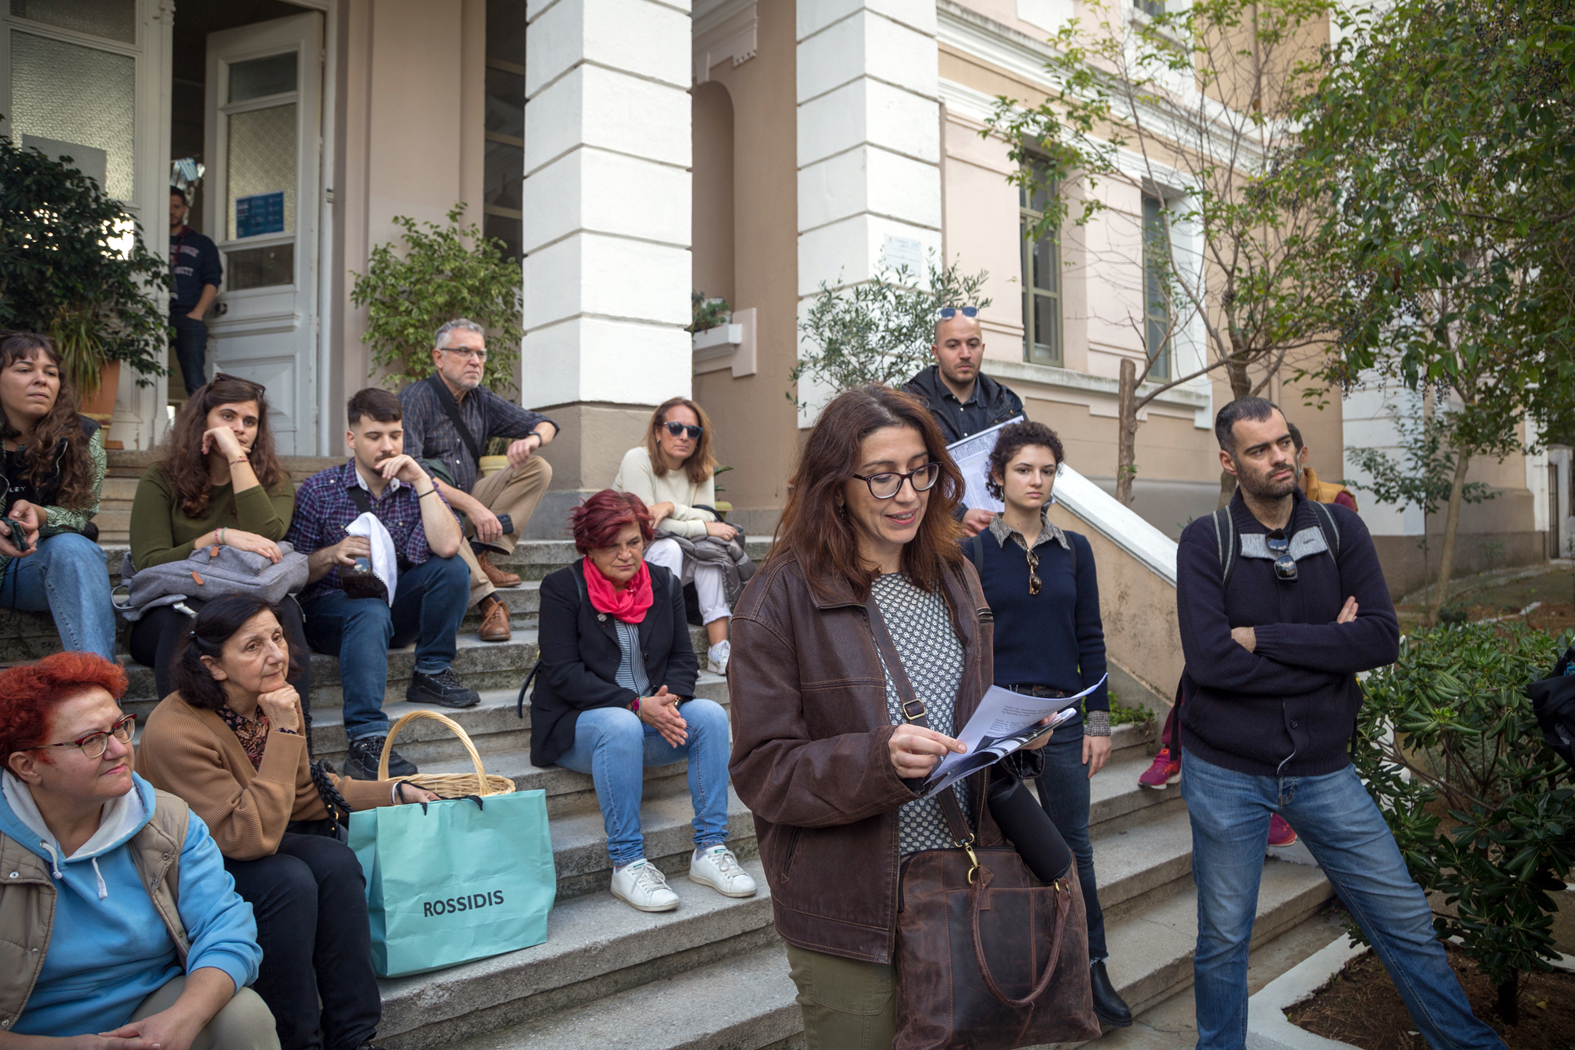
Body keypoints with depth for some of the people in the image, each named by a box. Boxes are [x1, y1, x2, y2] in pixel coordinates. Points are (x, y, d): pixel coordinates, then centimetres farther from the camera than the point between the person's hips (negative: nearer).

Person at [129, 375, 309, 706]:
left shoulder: (273, 479, 8)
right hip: (169, 615, 0)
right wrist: (220, 537, -21)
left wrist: (237, 457, -13)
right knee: (190, 615, -35)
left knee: (281, 608, -33)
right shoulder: (161, 480, 5)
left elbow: (267, 537, -15)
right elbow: (149, 564, -6)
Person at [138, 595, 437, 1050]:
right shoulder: (175, 732, -28)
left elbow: (305, 794, 9)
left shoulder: (276, 702, -6)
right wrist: (284, 733, -33)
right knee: (289, 880, -31)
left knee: (337, 862, -22)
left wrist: (397, 792, 2)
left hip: (252, 847, 6)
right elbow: (251, 837, -32)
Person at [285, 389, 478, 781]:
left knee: (452, 569, -21)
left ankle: (431, 674, -9)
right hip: (330, 609, -3)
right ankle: (366, 741, -43)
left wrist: (420, 480, -18)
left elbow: (447, 546, -19)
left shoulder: (417, 485, 2)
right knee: (371, 613, -37)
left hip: (395, 607, 3)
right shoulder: (318, 491, -3)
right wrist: (332, 554, -22)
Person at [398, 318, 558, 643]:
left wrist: (533, 438, -14)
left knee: (538, 469, -4)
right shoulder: (415, 399, -12)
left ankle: (481, 555, -19)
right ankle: (488, 600, -41)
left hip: (468, 502, 7)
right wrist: (470, 505, -32)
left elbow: (545, 424, 13)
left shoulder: (481, 400, 8)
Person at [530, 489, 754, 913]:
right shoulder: (562, 588, -7)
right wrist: (636, 705, -24)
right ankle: (627, 863, -26)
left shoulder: (664, 584, 7)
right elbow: (562, 673, -15)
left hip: (651, 717, 5)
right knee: (621, 726, -36)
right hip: (577, 723, -4)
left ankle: (709, 850, -16)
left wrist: (669, 697, -17)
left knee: (710, 714, -22)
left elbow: (683, 659, 7)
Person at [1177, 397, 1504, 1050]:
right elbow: (1209, 660, -21)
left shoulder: (1340, 530, 0)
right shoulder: (1205, 542, -9)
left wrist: (1264, 637, -17)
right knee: (1223, 940, 11)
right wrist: (1328, 653, -13)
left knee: (1406, 921, 12)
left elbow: (1382, 639, -12)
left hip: (1324, 768, 3)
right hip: (1226, 774, -2)